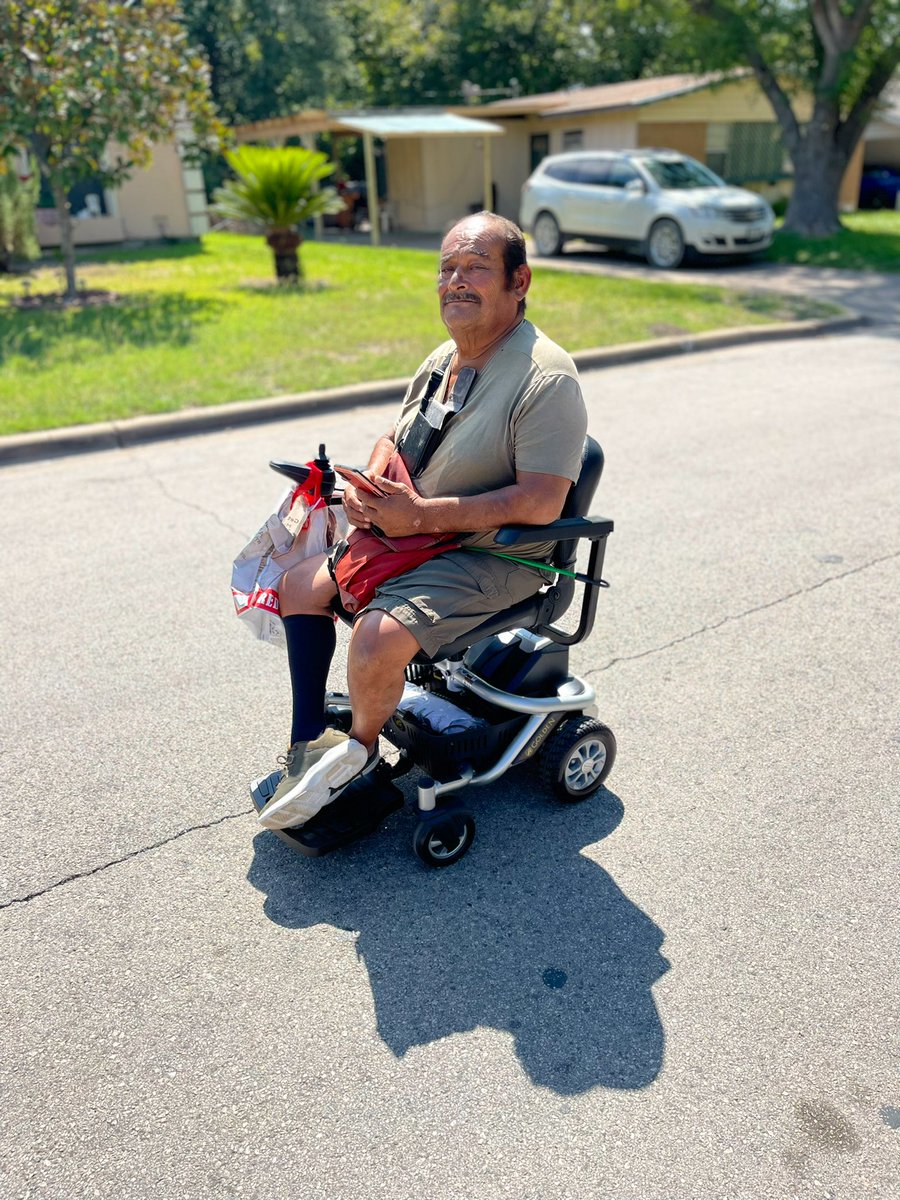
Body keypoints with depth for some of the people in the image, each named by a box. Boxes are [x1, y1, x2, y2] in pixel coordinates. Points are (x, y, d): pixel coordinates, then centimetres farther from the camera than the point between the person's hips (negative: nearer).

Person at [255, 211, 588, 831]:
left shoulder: (546, 378, -19)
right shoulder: (444, 360, 8)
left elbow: (541, 503, -26)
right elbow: (395, 441, 19)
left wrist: (422, 514, -25)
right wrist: (368, 484, -6)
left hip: (495, 557, -9)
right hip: (411, 538, 9)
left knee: (377, 636, -28)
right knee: (301, 584, 6)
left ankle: (360, 748, 5)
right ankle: (309, 745, 15)